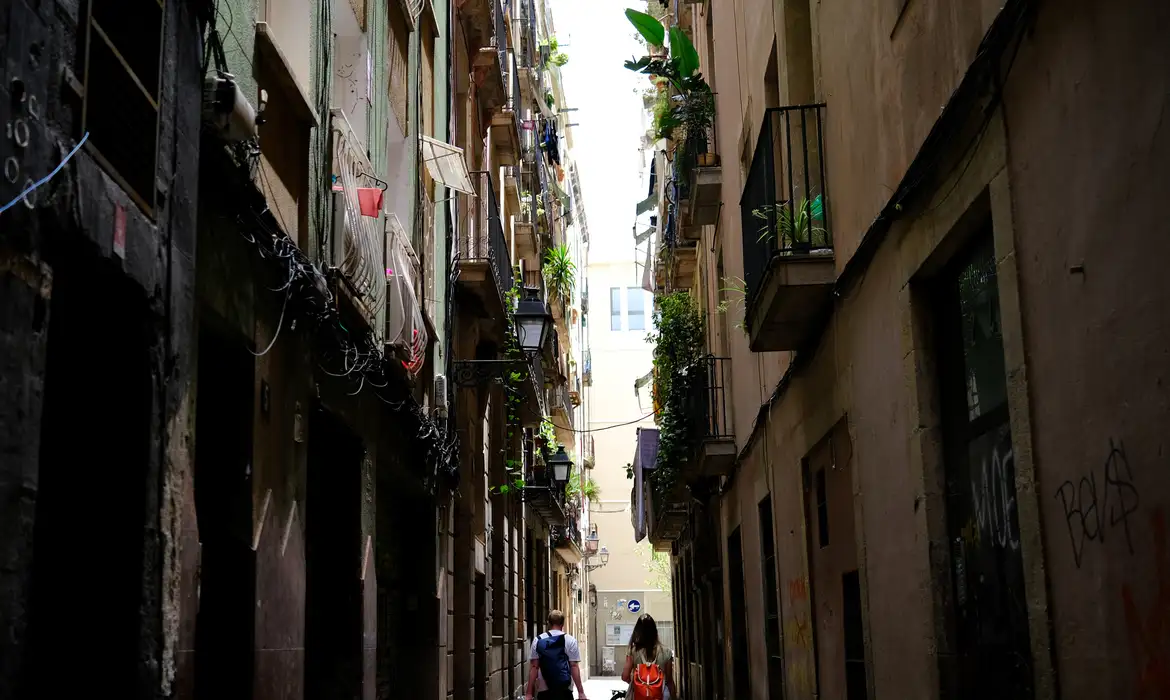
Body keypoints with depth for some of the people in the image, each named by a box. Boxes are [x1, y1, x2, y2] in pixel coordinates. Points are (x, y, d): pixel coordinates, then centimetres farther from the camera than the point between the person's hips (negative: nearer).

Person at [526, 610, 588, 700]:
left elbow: (533, 667, 1)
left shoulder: (538, 641, 4)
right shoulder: (570, 640, -2)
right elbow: (574, 666, -7)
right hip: (564, 691, -2)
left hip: (543, 692, 2)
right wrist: (581, 692, -6)